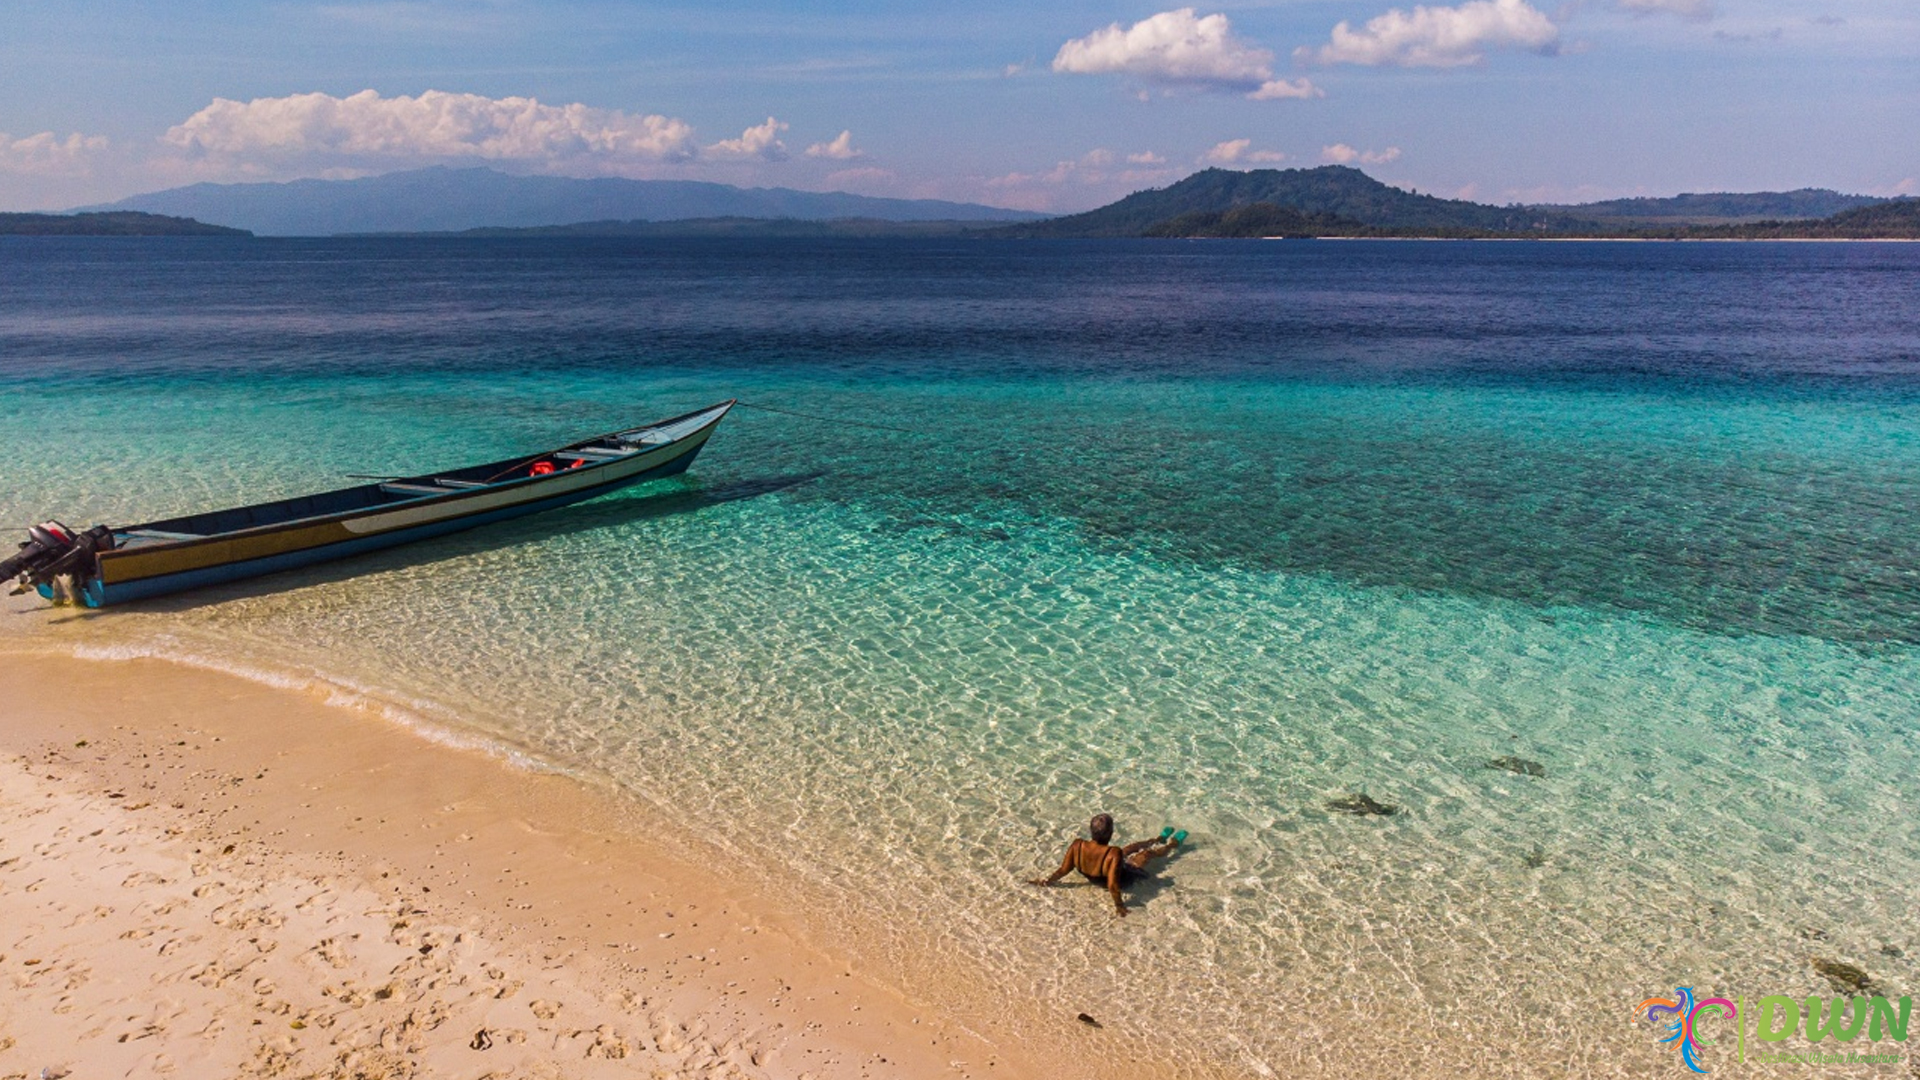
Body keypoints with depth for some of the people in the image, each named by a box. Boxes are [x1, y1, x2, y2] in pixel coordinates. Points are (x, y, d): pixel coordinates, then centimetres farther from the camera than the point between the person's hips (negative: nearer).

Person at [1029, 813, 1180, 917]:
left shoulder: (1077, 846, -32)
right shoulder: (1114, 854, -44)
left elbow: (1063, 870, -23)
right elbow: (1112, 886, -44)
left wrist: (1046, 880, -11)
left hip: (1094, 877, 4)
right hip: (1123, 876, -4)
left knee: (1133, 847, 29)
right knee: (1148, 853, 24)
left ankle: (1160, 839, 60)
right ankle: (1172, 844, 58)